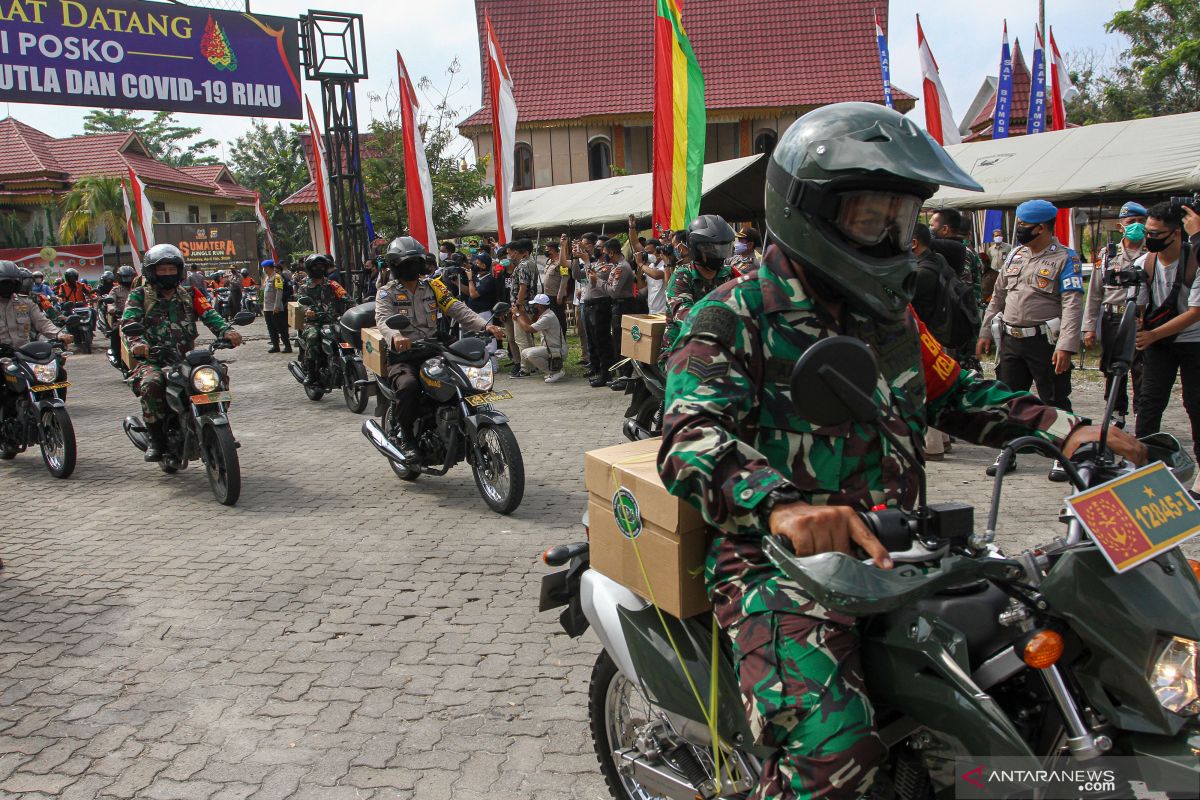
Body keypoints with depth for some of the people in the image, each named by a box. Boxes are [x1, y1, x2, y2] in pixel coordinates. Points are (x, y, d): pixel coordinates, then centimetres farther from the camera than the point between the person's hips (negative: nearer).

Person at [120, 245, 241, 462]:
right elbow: (128, 323, -9)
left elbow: (209, 314, -1)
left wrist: (226, 331, -23)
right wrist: (137, 343, -32)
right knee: (151, 383, -34)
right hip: (153, 360, -3)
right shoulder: (139, 296, 7)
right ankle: (154, 438, -16)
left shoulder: (190, 293, 14)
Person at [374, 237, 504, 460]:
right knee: (408, 386, -34)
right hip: (402, 354, -4)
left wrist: (484, 325, -16)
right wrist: (396, 336, -40)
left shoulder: (433, 286, 14)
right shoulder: (386, 293, 4)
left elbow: (457, 308, 2)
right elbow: (383, 319, -15)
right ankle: (405, 437, -13)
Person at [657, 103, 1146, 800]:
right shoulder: (736, 316, -8)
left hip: (887, 550, 8)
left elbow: (953, 393, 24)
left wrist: (1062, 429, 8)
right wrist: (781, 505, -42)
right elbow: (693, 436, -22)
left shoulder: (889, 313, 17)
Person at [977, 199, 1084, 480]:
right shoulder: (1016, 255, 13)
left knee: (1055, 401, 3)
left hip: (1045, 341, -6)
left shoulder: (1065, 258, -6)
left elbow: (1073, 304, -15)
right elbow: (998, 296, 18)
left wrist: (1066, 346, -24)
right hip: (1011, 340, 6)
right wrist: (985, 333, 13)